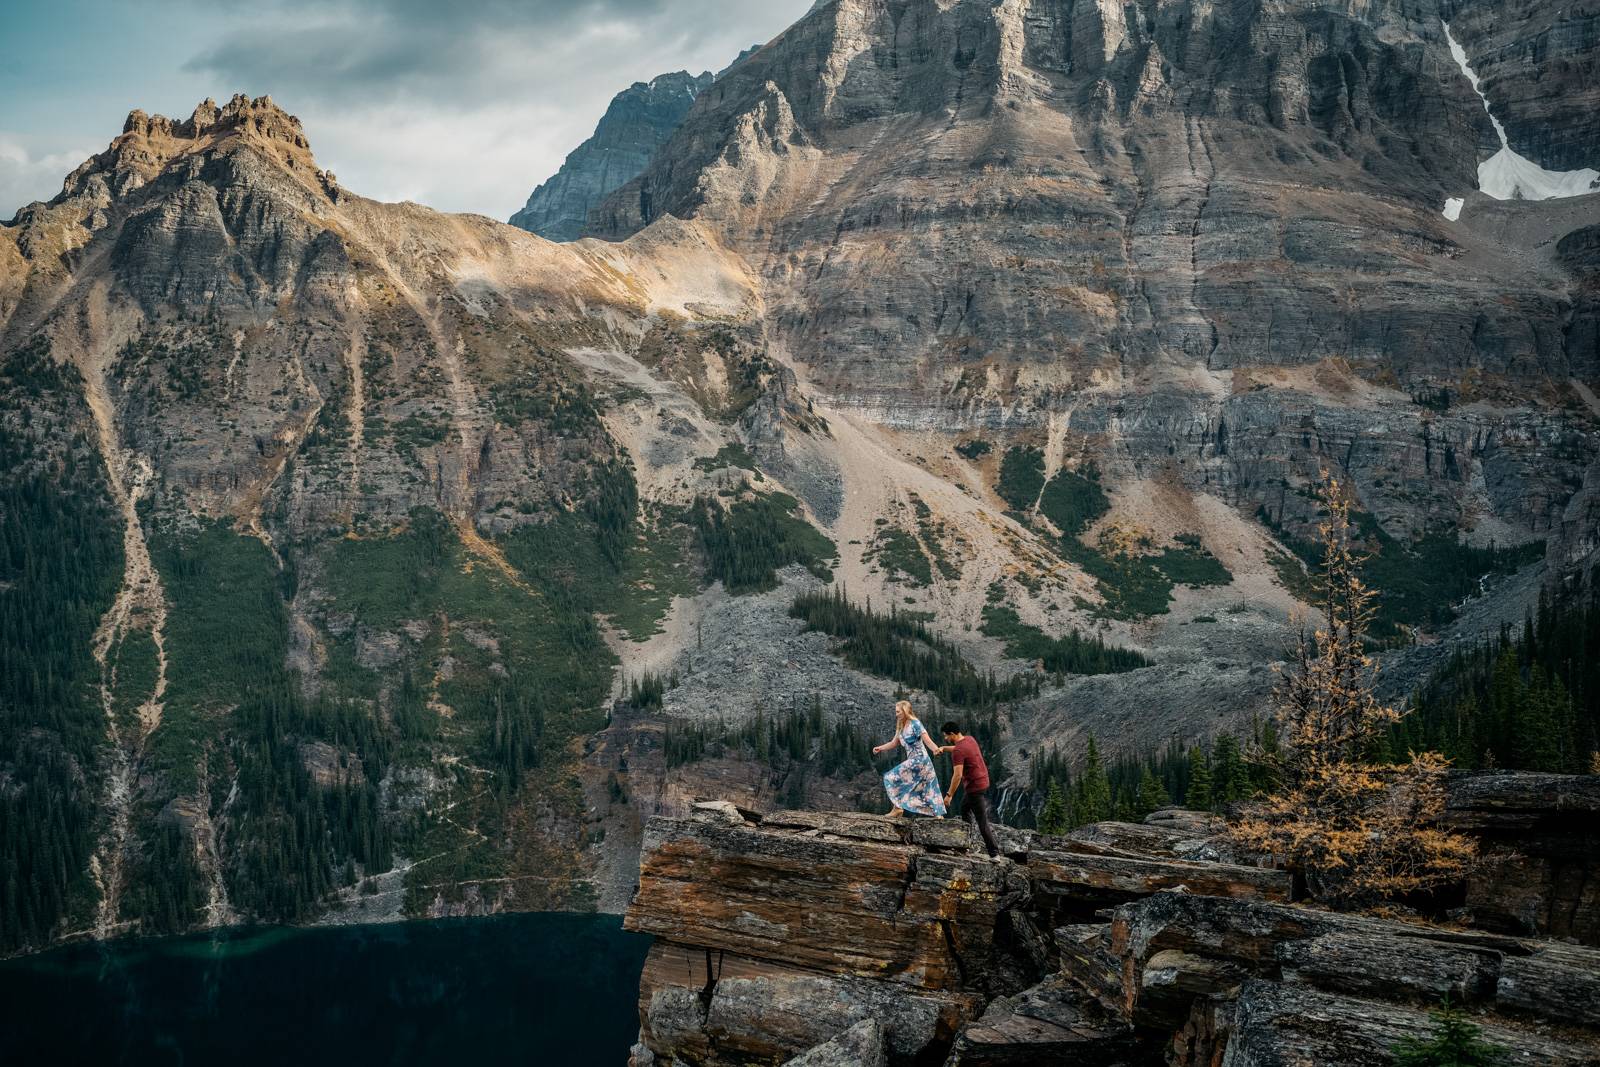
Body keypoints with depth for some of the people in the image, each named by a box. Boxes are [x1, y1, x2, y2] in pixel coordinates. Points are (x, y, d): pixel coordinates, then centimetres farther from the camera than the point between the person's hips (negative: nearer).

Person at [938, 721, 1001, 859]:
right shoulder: (970, 739, 7)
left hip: (975, 787, -10)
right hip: (983, 781, 10)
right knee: (965, 808, 26)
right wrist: (944, 748, 20)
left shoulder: (958, 751, -21)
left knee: (982, 822, -6)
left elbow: (958, 775, -25)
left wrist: (949, 795, -19)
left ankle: (994, 854, -6)